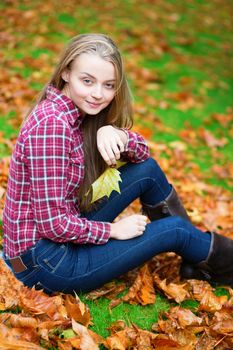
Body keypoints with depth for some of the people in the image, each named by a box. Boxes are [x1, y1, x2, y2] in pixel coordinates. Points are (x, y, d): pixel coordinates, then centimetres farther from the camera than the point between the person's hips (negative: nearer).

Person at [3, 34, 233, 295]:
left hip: (66, 232, 8)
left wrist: (114, 134, -17)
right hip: (43, 263, -8)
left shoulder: (77, 113, 0)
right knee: (174, 229, -4)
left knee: (147, 169, 4)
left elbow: (141, 154, 5)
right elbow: (54, 225, -27)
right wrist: (113, 230, -12)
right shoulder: (51, 125, -26)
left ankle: (195, 261, 19)